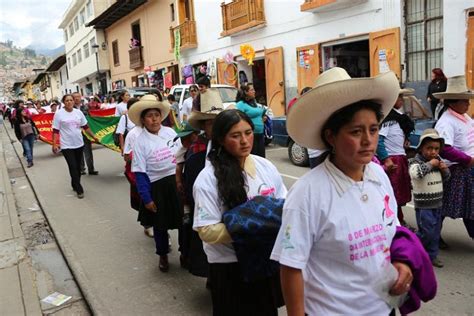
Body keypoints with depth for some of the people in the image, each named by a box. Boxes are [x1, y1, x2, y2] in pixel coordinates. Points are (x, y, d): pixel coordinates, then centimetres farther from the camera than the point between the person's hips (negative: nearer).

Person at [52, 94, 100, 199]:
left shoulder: (78, 112, 3)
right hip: (66, 146, -4)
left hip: (79, 144, 4)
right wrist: (54, 144, -13)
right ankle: (79, 189, 3)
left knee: (78, 167, 13)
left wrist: (94, 136, 12)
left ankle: (75, 185, 31)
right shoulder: (59, 114, -8)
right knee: (73, 167, -5)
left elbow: (85, 127, 12)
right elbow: (55, 131, -8)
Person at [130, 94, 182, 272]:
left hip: (178, 181, 3)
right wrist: (146, 198, -11)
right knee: (160, 224, 13)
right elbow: (140, 173, -8)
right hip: (157, 186, -2)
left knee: (184, 219, 11)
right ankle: (163, 255, 35)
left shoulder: (170, 132, 1)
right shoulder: (140, 141, -8)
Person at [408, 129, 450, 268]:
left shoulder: (438, 161, 8)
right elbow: (415, 173, -34)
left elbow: (445, 178, 21)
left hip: (437, 203, 7)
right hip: (423, 205, -7)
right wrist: (430, 164, -24)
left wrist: (445, 169, -1)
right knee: (427, 232, -7)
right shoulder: (416, 161, -12)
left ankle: (432, 256, 26)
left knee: (435, 231, 13)